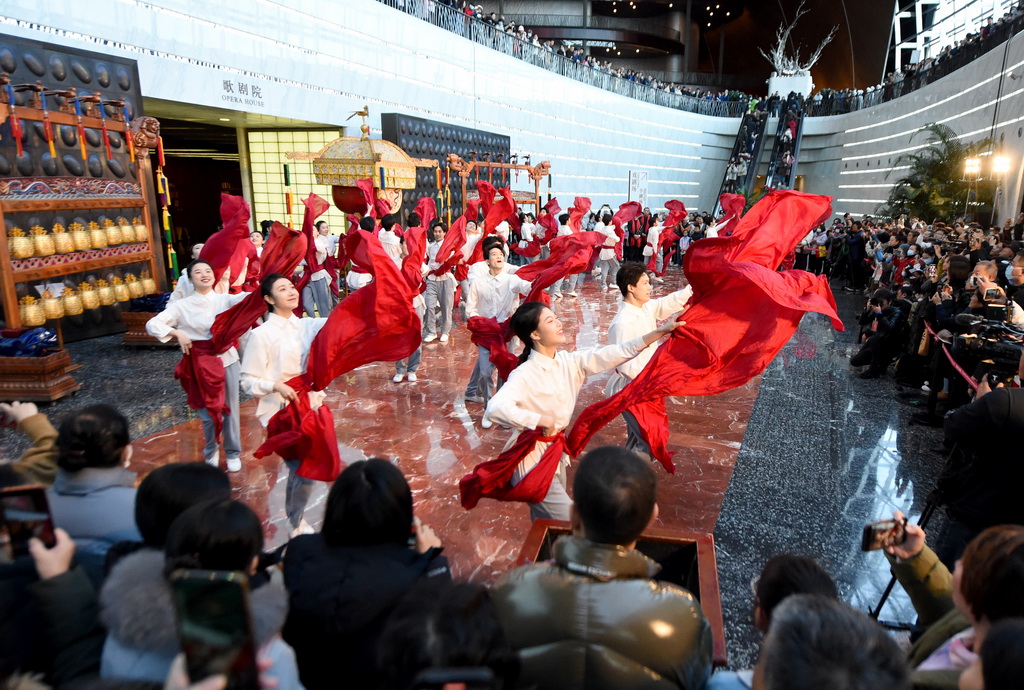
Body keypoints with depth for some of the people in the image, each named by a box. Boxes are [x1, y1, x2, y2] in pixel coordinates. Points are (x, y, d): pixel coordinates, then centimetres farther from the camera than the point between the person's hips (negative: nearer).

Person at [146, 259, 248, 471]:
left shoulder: (224, 299, -2)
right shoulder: (182, 305, -2)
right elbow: (152, 324, -5)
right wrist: (178, 333, -18)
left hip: (227, 359, 0)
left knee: (230, 408, 8)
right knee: (208, 412, 9)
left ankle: (233, 452, 27)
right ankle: (211, 451, 35)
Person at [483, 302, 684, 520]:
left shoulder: (568, 362, -1)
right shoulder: (525, 375, -23)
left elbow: (615, 354, -3)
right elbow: (495, 408, -39)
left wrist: (659, 332, -8)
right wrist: (541, 421, -34)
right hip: (533, 460, -7)